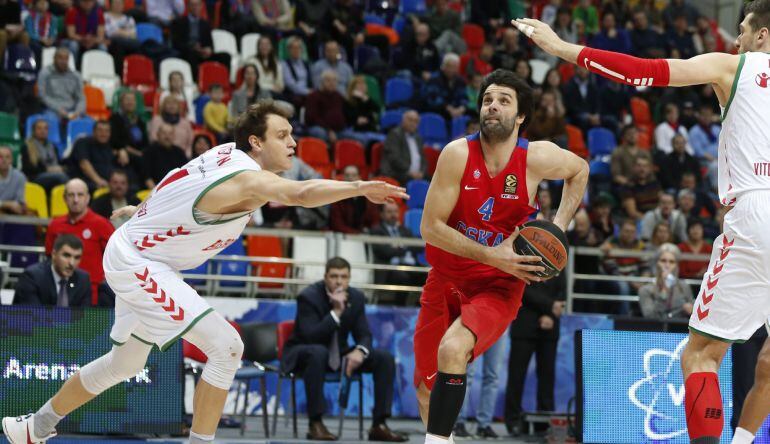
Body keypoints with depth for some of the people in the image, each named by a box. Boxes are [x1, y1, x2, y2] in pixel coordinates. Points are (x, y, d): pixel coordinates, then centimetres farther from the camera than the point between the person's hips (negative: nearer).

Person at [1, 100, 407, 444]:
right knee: (225, 347, -18)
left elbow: (180, 188, 17)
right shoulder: (248, 179, -30)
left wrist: (144, 209, 31)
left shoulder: (229, 154, -2)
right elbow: (302, 193, -50)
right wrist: (360, 188, -57)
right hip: (136, 263, -11)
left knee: (125, 362, 26)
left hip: (138, 257, 11)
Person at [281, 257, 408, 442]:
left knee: (385, 358, -12)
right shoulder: (308, 297, -19)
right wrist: (336, 311, -34)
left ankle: (379, 425, -14)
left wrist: (359, 351, -25)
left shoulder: (356, 297, -3)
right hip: (303, 354, -6)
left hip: (337, 355, 6)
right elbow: (311, 337, -29)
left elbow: (364, 335, -2)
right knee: (318, 352, -42)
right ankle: (315, 423, -37)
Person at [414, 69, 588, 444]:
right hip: (446, 280, 2)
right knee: (427, 390, 8)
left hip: (498, 286, -2)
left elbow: (580, 170, 12)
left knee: (452, 349, -30)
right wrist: (491, 255, -24)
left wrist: (559, 228, -1)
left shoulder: (537, 158, -11)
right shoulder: (458, 154, -15)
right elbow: (430, 227, -16)